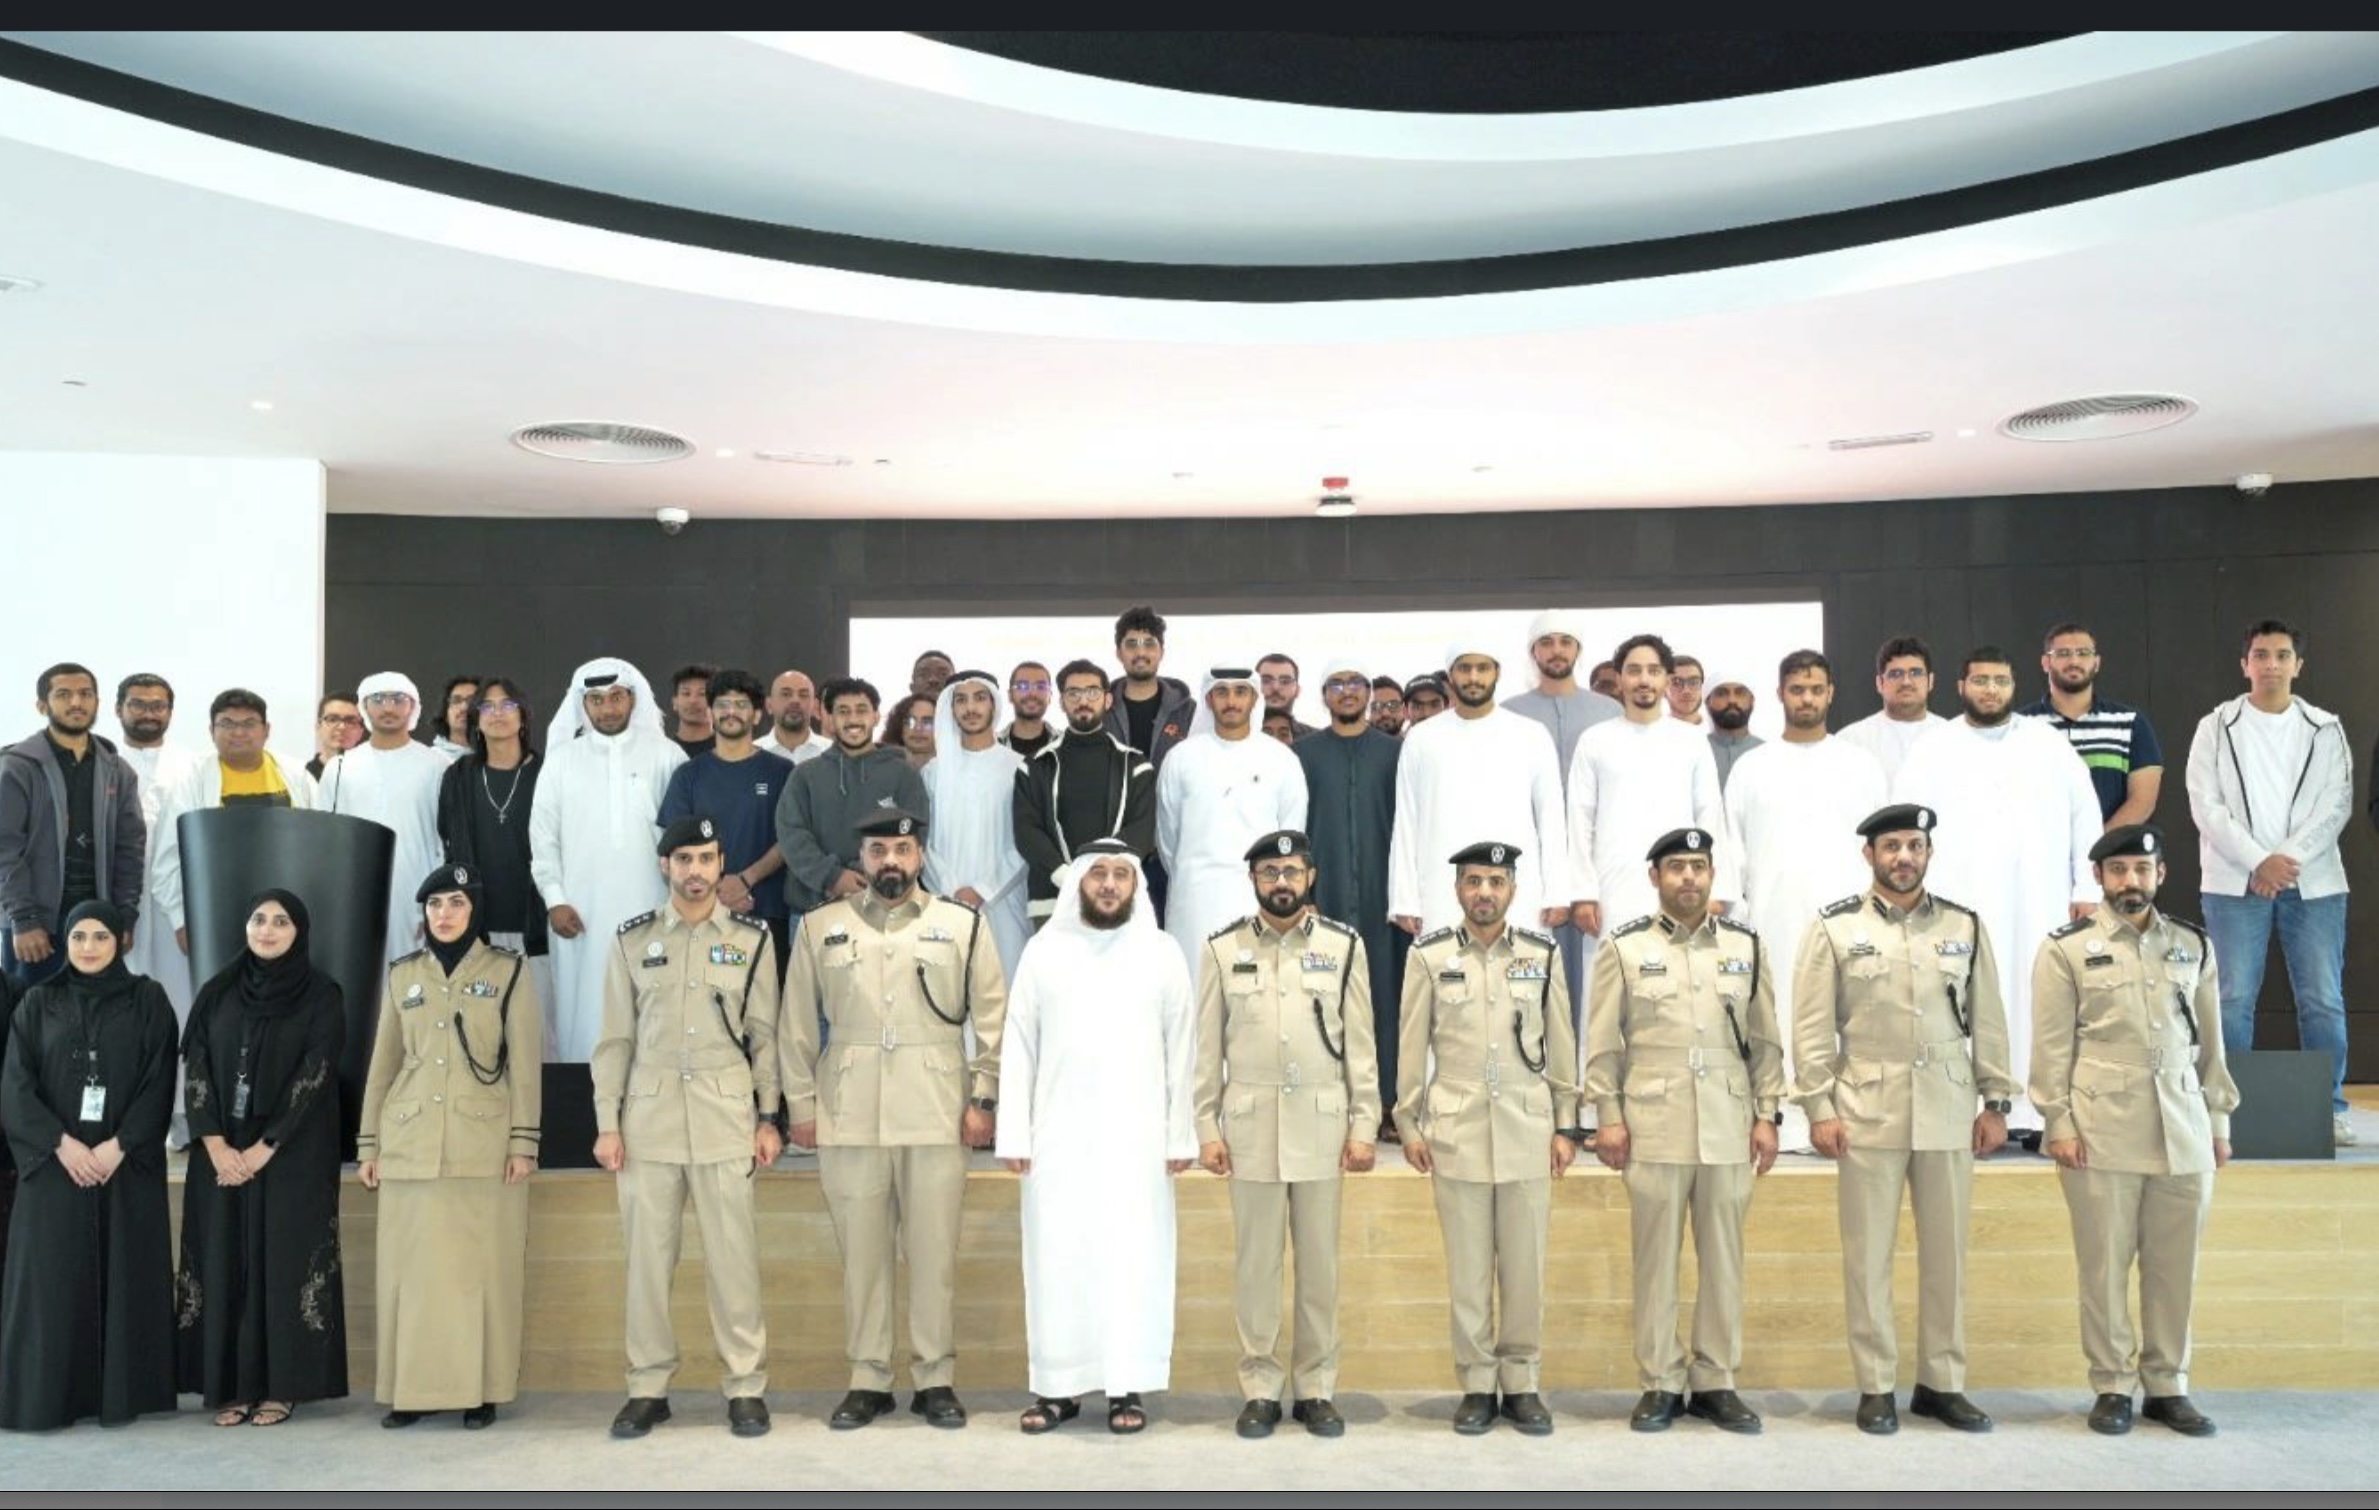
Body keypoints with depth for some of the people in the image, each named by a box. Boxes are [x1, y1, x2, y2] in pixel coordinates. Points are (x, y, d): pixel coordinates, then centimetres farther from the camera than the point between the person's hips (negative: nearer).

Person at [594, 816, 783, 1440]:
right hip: (649, 1116, 1)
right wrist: (607, 1124, 2)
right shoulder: (631, 941, 7)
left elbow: (764, 1035, 6)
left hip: (725, 1118, -1)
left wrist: (768, 1118, 2)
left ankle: (745, 1386, 9)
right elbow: (615, 1039, 7)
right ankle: (649, 1387, 15)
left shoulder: (751, 939, 6)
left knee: (733, 1254, 0)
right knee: (647, 1255, 4)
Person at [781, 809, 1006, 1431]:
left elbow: (993, 1017, 4)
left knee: (934, 1251, 3)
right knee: (861, 1250, 6)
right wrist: (801, 1104, 5)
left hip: (937, 1116, -1)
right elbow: (798, 1025, 9)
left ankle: (935, 1379, 14)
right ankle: (868, 1380, 17)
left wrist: (983, 1099, -1)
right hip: (850, 1116, 1)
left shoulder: (962, 924, 5)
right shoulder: (820, 927, 8)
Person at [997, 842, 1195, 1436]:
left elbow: (1182, 1051, 3)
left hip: (1137, 1137, 0)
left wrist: (1181, 1135, -2)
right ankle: (1057, 1386, 12)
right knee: (1058, 1258, 4)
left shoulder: (1163, 953, 4)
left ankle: (1127, 1386, 10)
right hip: (1059, 1136, 1)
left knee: (1134, 1258, 2)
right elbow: (1018, 1048, 4)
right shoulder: (1043, 951, 4)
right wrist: (1014, 1135, -1)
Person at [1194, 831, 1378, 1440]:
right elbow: (1208, 1048, 5)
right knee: (1256, 1262, 5)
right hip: (1250, 1126, 0)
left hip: (1322, 1125, 0)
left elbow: (1361, 1043, 3)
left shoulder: (1344, 945, 3)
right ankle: (1260, 1389, 14)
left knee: (1320, 1262, 6)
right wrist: (1207, 1128, 0)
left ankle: (1317, 1389, 16)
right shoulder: (1222, 949, 4)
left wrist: (1364, 1125, -2)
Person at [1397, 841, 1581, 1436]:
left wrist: (1567, 1125, 5)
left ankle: (1521, 1384, 17)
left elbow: (1561, 1045, 7)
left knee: (1525, 1264, 5)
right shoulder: (1428, 955, 1)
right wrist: (1408, 1125, 2)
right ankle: (1477, 1385, 15)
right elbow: (1412, 1047, 4)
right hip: (1457, 1133, -1)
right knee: (1468, 1266, 4)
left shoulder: (1543, 953, 4)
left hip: (1528, 1131, 1)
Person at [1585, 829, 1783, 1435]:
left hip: (1728, 1128, 2)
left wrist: (1767, 1115, 3)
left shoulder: (1746, 946, 7)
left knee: (1723, 1256, 6)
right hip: (1652, 1128, -2)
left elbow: (1765, 1039, 9)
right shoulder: (1624, 949, 1)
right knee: (1656, 1257, 3)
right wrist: (1607, 1117, -4)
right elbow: (1602, 1043, 1)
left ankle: (1715, 1383, 17)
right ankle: (1660, 1385, 12)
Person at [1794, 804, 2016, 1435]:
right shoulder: (1835, 927, 0)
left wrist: (1996, 1102, 6)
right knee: (1868, 1254, 3)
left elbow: (1988, 1021, 10)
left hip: (1949, 1113, 3)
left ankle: (1942, 1384, 20)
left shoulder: (1965, 926, 8)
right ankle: (1876, 1388, 12)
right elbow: (1812, 1027, -2)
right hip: (1868, 1114, -2)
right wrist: (1819, 1109, -6)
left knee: (1946, 1252, 8)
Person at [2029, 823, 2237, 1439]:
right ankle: (2112, 1387, 12)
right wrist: (2059, 1124, -6)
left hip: (2183, 1132, 3)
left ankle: (2167, 1387, 18)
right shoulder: (2066, 949, 1)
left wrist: (2219, 1121, 13)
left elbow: (2211, 1041, 15)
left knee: (2174, 1266, 6)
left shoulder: (2194, 946, 12)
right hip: (2102, 1131, -3)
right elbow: (2052, 1046, -1)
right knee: (2105, 1265, 1)